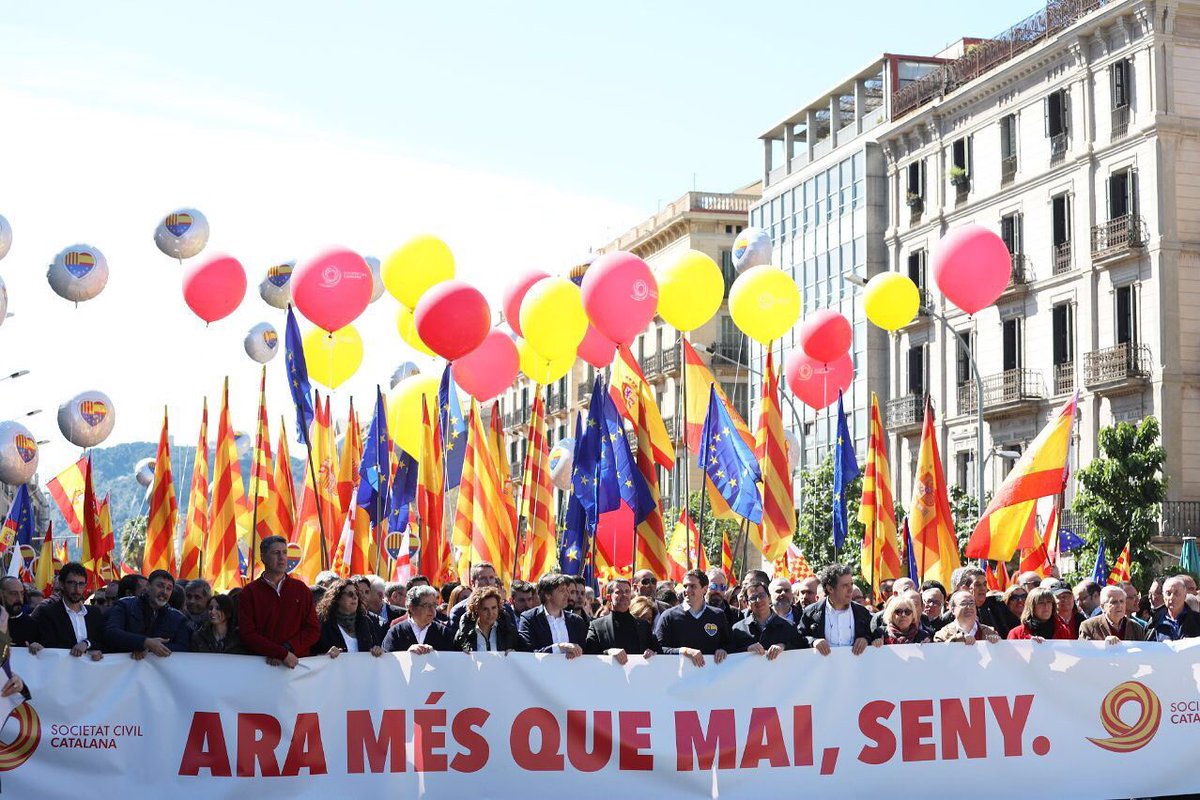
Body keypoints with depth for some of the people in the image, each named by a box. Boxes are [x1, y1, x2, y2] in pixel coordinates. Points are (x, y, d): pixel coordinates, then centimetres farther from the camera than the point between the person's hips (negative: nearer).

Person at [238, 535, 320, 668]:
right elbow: (247, 635, -2)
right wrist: (283, 654, -11)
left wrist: (287, 648, -6)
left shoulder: (301, 589, 14)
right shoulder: (249, 592, 7)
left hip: (299, 660, 2)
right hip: (263, 662, -2)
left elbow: (313, 630, 10)